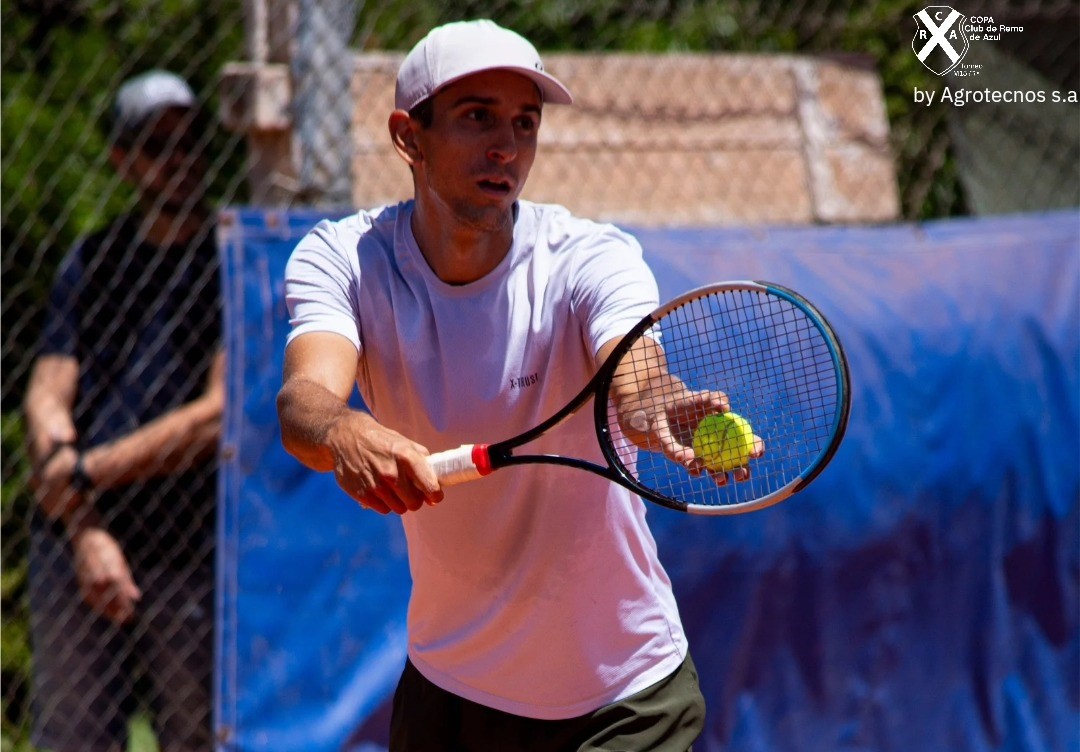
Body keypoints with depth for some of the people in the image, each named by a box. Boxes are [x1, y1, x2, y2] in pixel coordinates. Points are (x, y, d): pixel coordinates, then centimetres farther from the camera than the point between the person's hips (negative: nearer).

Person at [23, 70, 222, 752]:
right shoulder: (89, 263, 16)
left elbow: (220, 415, -8)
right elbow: (46, 401, 6)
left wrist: (86, 473, -6)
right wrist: (86, 532, -8)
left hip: (196, 559, -4)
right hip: (75, 546, 4)